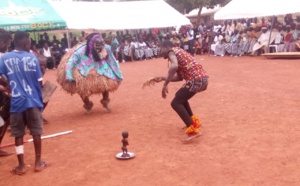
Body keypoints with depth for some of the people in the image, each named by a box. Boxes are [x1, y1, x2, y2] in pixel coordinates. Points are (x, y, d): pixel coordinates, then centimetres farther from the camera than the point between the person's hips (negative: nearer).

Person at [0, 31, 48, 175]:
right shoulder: (32, 58, -5)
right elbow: (39, 82, -3)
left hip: (16, 102, 1)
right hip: (33, 101, -1)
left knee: (18, 134, 11)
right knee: (36, 132, 10)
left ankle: (21, 166, 16)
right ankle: (38, 162, 20)